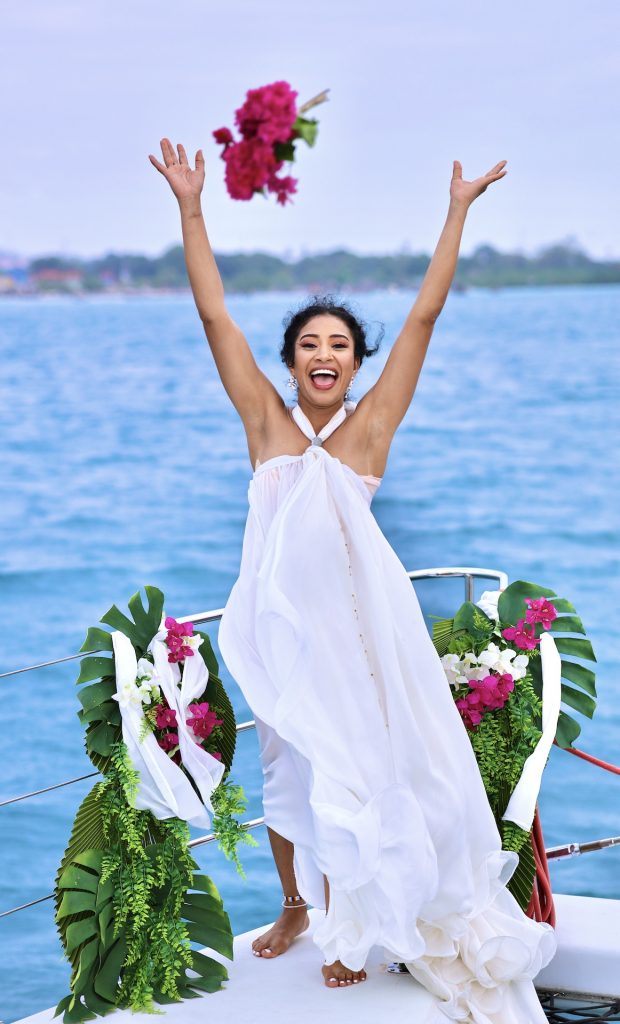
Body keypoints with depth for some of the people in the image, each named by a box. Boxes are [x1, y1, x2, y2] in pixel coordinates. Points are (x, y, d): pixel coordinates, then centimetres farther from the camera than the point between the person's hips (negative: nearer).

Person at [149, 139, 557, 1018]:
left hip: (356, 623, -2)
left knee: (354, 774, 4)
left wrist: (457, 212, -5)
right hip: (280, 624, 2)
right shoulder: (266, 420, 0)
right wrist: (190, 209, -6)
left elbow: (425, 315, -5)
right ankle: (296, 909, 37)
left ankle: (353, 928, 22)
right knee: (286, 774, 16)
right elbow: (215, 316, -3)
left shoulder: (371, 425, -4)